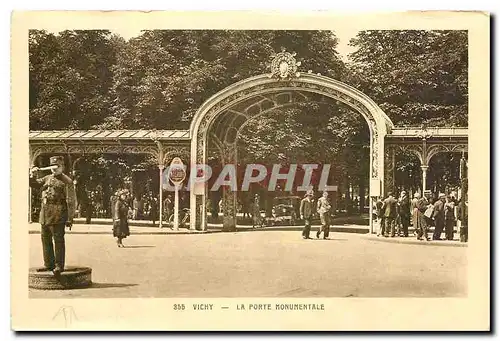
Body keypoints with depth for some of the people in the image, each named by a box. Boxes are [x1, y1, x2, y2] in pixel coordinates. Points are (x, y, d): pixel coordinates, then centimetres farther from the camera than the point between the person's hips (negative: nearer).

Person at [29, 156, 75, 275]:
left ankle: (59, 266, 0)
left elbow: (71, 201, -9)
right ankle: (49, 264, 22)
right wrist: (32, 174, 1)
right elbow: (33, 184, 23)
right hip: (45, 215, 8)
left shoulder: (67, 181, -5)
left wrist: (70, 218, -14)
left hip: (58, 216, -7)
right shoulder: (47, 178, 16)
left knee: (58, 241, -5)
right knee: (46, 240, 12)